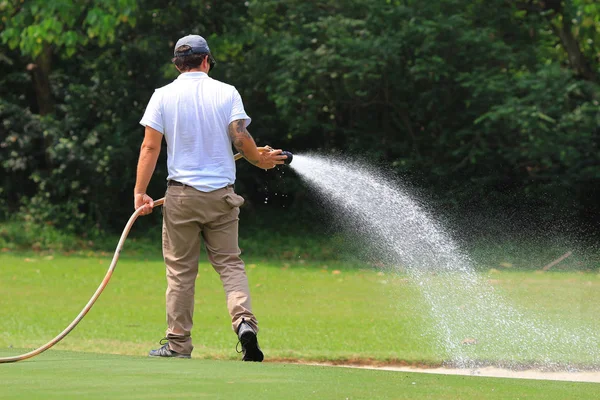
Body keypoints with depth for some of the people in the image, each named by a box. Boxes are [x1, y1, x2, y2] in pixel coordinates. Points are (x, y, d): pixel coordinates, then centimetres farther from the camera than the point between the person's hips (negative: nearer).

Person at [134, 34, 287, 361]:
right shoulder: (226, 92, 2)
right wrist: (260, 160, 12)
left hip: (181, 194, -1)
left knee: (180, 270, 6)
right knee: (229, 263, 7)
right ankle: (244, 320, -16)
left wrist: (140, 192, -3)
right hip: (221, 194, 1)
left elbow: (150, 146, -4)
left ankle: (178, 344, 7)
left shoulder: (163, 95, 2)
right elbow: (241, 138, -7)